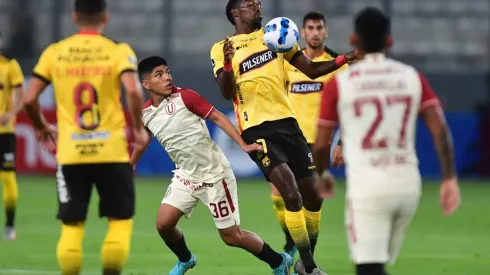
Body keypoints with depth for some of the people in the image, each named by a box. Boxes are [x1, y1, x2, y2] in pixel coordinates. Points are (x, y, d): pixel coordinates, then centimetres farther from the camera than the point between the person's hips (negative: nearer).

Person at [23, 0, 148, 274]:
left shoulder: (54, 53, 4)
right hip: (112, 150, -2)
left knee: (72, 226, 7)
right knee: (120, 220, 10)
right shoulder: (118, 51, -2)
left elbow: (30, 99, 0)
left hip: (70, 153, 2)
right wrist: (138, 128, -3)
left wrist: (43, 127, 17)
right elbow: (133, 91, -18)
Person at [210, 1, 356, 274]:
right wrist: (228, 65, -27)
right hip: (256, 129, -5)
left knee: (312, 198, 6)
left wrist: (343, 60, -2)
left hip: (287, 123, 5)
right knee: (292, 195, -20)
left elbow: (311, 69, 14)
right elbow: (227, 92, -8)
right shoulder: (221, 49, 4)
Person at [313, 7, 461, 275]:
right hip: (408, 184, 4)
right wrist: (449, 178, -2)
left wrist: (323, 175, 23)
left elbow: (321, 143, 4)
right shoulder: (412, 77, 8)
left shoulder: (339, 83, 0)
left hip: (367, 188, -4)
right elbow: (439, 129, -2)